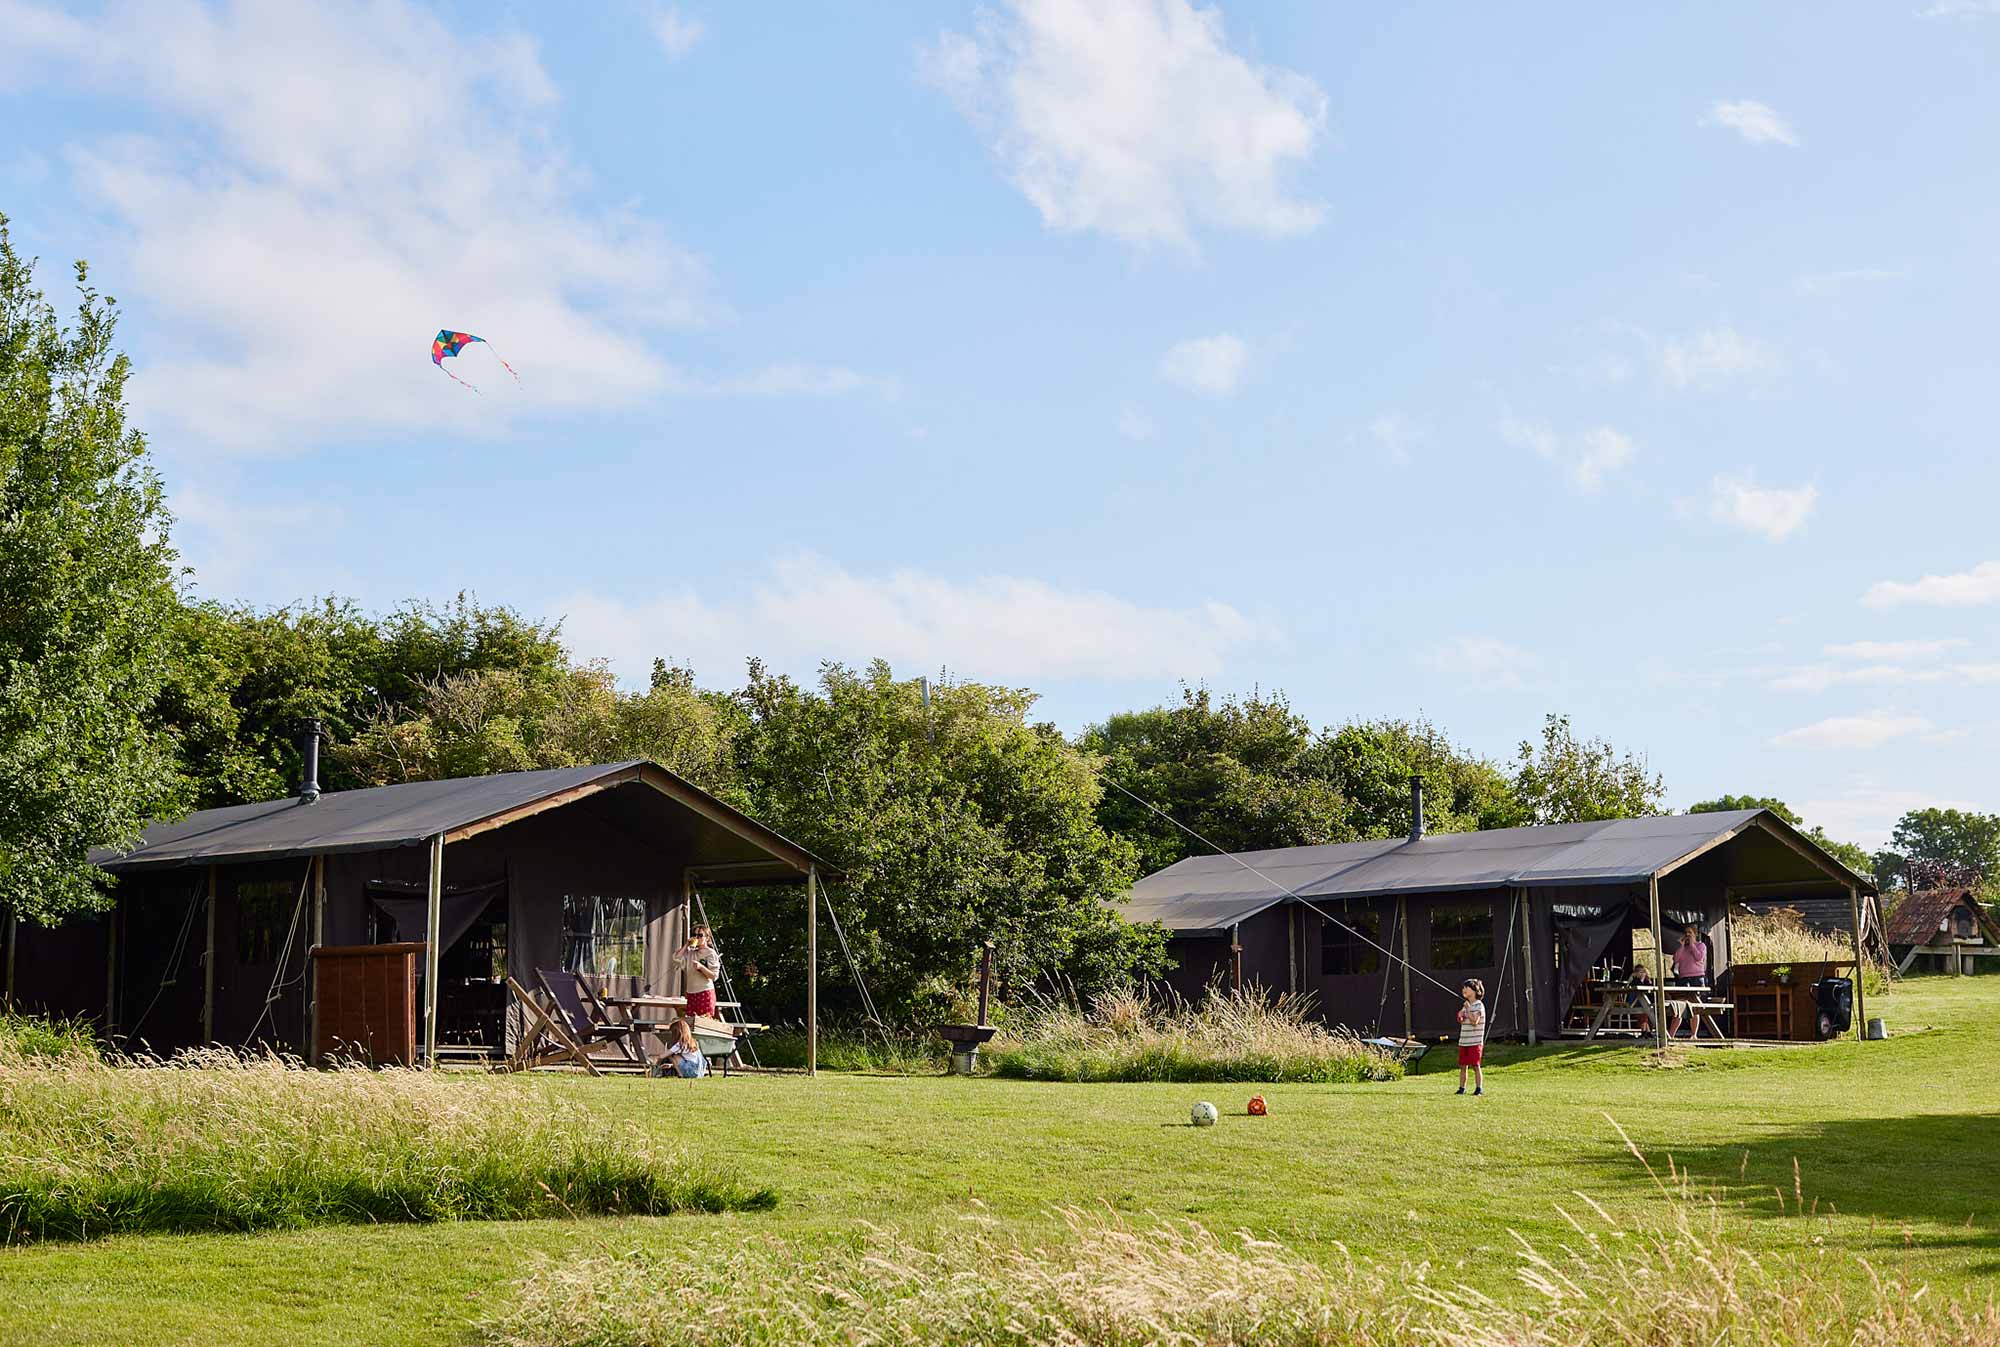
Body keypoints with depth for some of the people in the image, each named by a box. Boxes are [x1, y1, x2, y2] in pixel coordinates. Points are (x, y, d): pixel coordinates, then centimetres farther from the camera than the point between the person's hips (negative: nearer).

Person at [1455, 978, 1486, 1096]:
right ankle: (1461, 1088, 11)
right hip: (1463, 1041, 7)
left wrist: (1468, 1009, -16)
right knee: (1462, 1065, 6)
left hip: (1475, 1041, -7)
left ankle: (1479, 1088, 3)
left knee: (1475, 1065, -4)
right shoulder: (1466, 1005, 14)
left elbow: (1474, 1022, -18)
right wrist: (1460, 1017, 2)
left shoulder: (1479, 1005, -9)